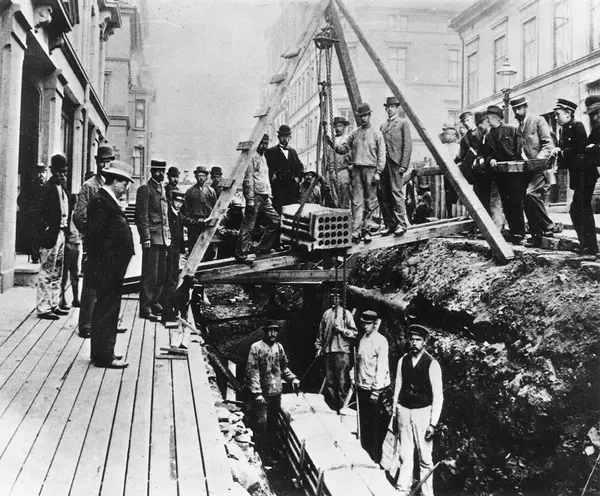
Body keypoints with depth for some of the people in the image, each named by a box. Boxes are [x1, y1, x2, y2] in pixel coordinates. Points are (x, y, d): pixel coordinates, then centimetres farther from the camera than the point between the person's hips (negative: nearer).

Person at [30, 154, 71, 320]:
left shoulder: (62, 187, 11)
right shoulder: (47, 188, -12)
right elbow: (35, 213, -18)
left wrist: (66, 228, 7)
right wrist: (45, 230, -20)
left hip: (61, 234, 8)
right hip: (51, 236, -8)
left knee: (57, 273, 15)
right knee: (46, 273, -2)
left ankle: (53, 305, 24)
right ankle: (43, 309, 4)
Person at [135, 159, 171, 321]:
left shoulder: (162, 189, 19)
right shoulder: (145, 189, -6)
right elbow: (142, 216, -11)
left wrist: (168, 235, 17)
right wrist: (146, 238, -17)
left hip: (163, 237, 8)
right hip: (152, 238, -8)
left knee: (162, 274, 10)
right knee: (150, 274, -5)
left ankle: (154, 303, 22)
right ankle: (145, 308, 0)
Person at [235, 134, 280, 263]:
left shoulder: (263, 157, 20)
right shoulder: (252, 157, -8)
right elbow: (248, 179, -14)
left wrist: (269, 195, 18)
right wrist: (250, 199, -19)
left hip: (265, 197, 9)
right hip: (255, 196, -9)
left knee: (275, 220, 9)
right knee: (248, 226, -6)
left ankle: (263, 248, 17)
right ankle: (242, 254, -2)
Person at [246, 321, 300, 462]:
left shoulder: (279, 347, 7)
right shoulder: (256, 347, -11)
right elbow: (252, 371, -14)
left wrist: (292, 378, 4)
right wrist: (257, 392, -19)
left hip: (276, 392, 5)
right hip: (262, 393, -5)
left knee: (273, 423, 12)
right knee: (262, 423, -3)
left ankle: (270, 450, 26)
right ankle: (261, 453, 10)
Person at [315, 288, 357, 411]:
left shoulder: (346, 313, 3)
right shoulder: (326, 314, 14)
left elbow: (354, 333, 0)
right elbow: (321, 332, 21)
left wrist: (342, 330, -12)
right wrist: (319, 347, 14)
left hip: (342, 351, -4)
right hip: (328, 350, 4)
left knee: (342, 381, -7)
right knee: (329, 380, 7)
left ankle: (343, 405, -1)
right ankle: (332, 406, 16)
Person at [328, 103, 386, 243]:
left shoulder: (376, 133, 4)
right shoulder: (354, 134, 13)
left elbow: (381, 154, 0)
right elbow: (343, 149, 12)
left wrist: (378, 172, -9)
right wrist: (333, 144, -8)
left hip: (370, 170, -2)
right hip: (357, 170, 2)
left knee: (370, 202, 1)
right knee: (357, 201, -4)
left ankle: (366, 230, 6)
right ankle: (356, 231, -8)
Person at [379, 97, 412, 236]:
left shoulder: (403, 123, 4)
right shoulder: (383, 126, 22)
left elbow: (408, 145, -4)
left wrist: (403, 165, -12)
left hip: (396, 163, -6)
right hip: (383, 164, 6)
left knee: (397, 193, -12)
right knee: (383, 196, 2)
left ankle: (401, 224, -9)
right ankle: (391, 225, 8)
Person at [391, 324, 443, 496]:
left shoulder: (432, 364, -8)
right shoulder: (402, 360, 4)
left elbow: (438, 395, -8)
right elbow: (398, 387, 10)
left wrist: (433, 423, -11)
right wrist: (394, 414, 9)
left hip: (423, 412, -3)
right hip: (403, 411, 3)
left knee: (425, 458, 1)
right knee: (405, 456, 6)